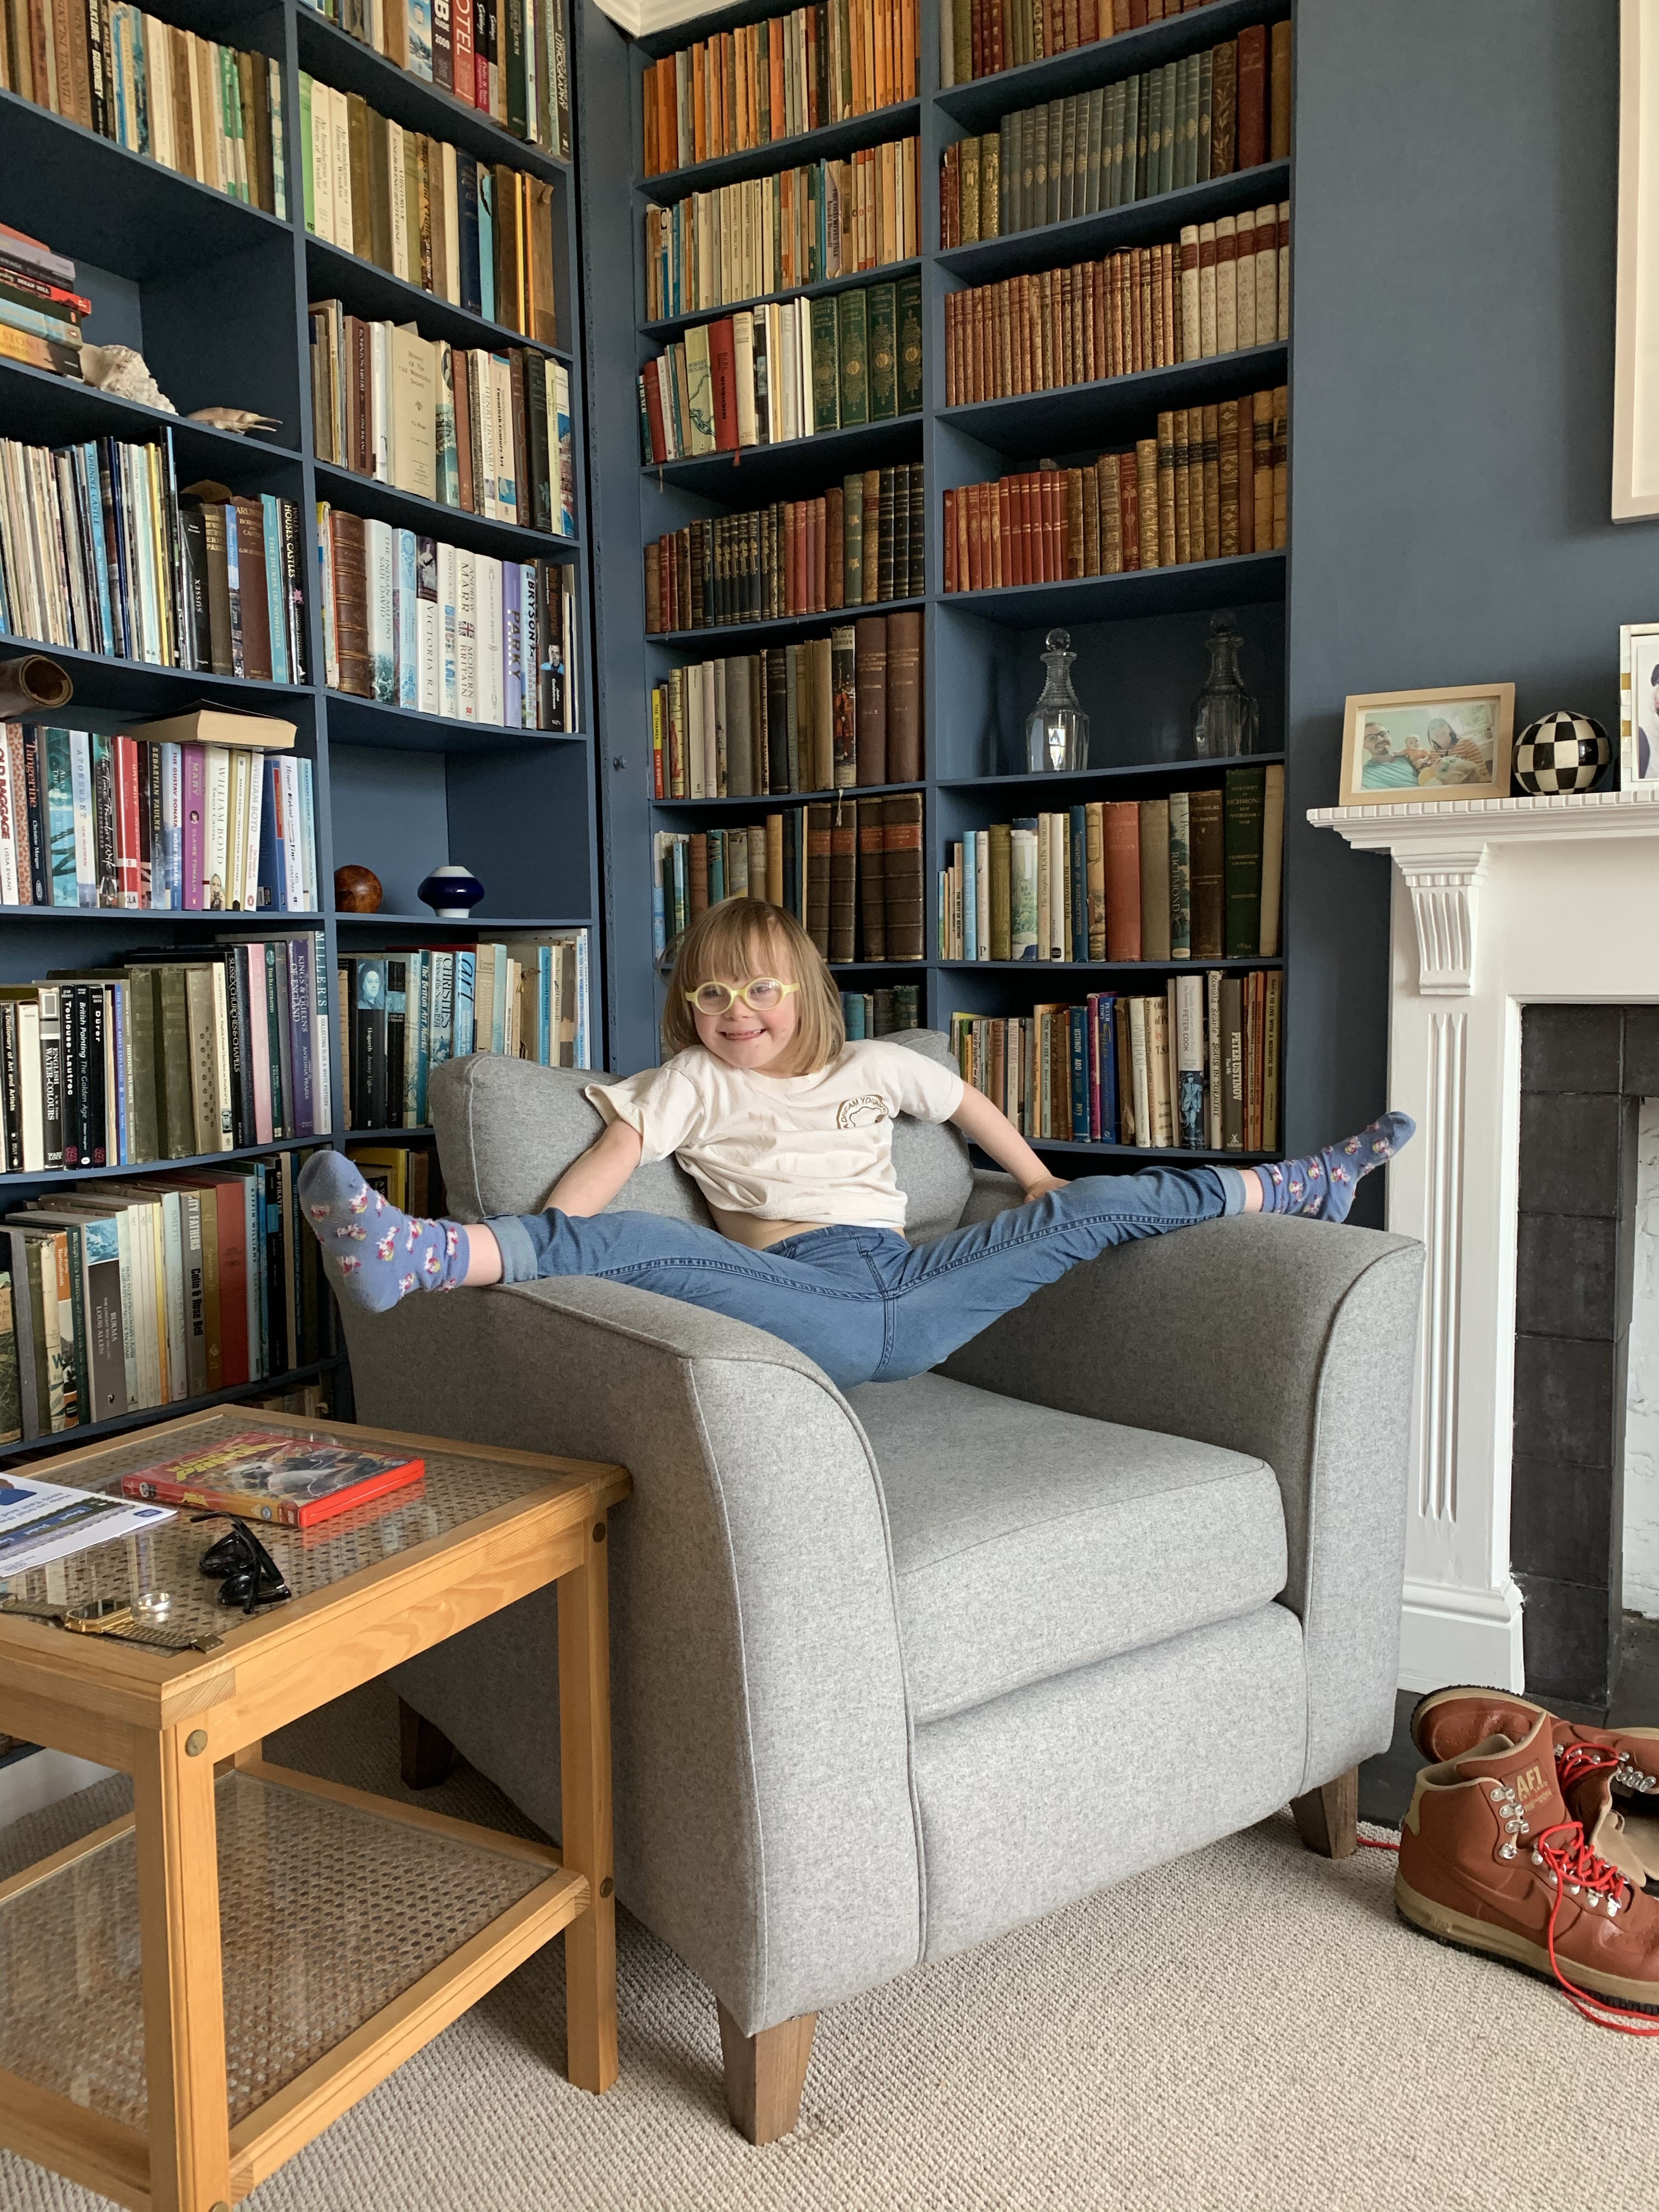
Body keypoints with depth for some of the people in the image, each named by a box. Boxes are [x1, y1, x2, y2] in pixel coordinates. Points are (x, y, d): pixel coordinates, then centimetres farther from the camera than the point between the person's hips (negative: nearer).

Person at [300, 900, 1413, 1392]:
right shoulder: (689, 1084, 15)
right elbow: (609, 1163, 0)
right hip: (800, 1304, -3)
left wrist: (1042, 1187, 33)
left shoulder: (872, 1066, 23)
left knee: (1102, 1204, -5)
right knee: (635, 1245, -32)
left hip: (906, 1292, 3)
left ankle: (1304, 1185, 10)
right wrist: (525, 1253, -16)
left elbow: (967, 1101, 37)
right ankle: (418, 1254, -50)